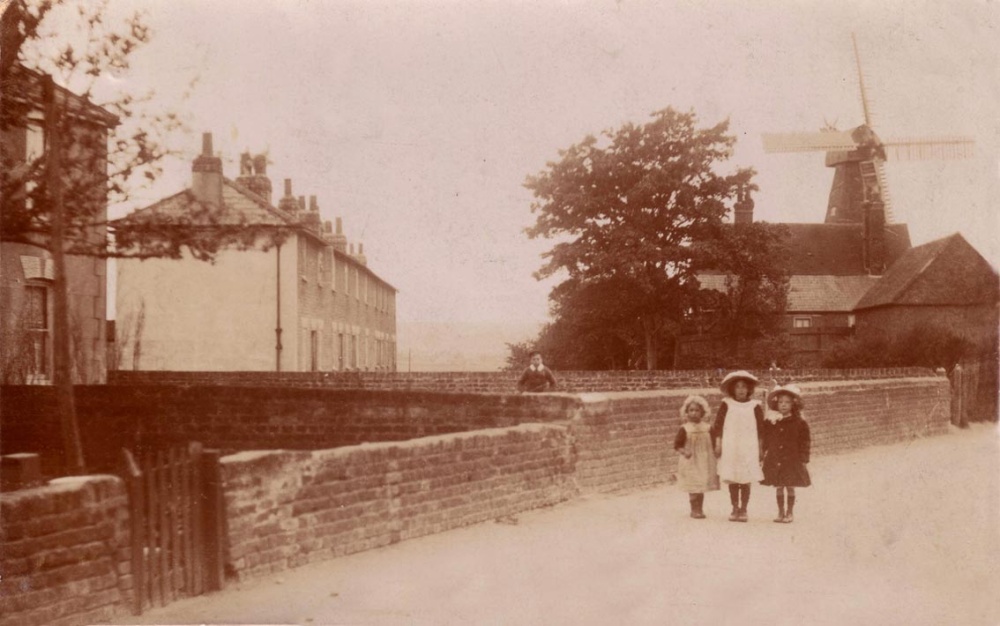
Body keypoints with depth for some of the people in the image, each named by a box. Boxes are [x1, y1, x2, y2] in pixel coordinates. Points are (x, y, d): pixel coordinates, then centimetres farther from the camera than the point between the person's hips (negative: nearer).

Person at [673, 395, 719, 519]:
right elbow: (677, 444, -4)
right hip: (690, 462, -3)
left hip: (704, 462, 3)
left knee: (702, 487, 8)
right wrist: (684, 452, -20)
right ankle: (694, 509, 10)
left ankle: (700, 509, 20)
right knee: (693, 488, -2)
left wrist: (715, 452, -5)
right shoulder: (685, 429, -6)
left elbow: (713, 443, 10)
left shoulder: (707, 428, 1)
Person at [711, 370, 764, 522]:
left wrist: (760, 448, 5)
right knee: (732, 480, 4)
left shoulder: (754, 406, 2)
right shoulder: (726, 404, 2)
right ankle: (735, 508, 16)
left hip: (748, 448, -1)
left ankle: (743, 510, 10)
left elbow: (761, 428, 6)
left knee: (745, 481, 0)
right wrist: (718, 444, -1)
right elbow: (718, 425, 4)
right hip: (730, 448, 1)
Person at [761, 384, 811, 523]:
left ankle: (789, 513, 17)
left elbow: (804, 442, -2)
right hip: (775, 461, 2)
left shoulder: (799, 423, -3)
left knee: (790, 487, 5)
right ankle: (780, 512, 20)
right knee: (778, 487, 8)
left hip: (792, 461, -2)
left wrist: (803, 459, -6)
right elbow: (765, 440, 7)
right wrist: (761, 455, 3)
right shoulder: (770, 422, 2)